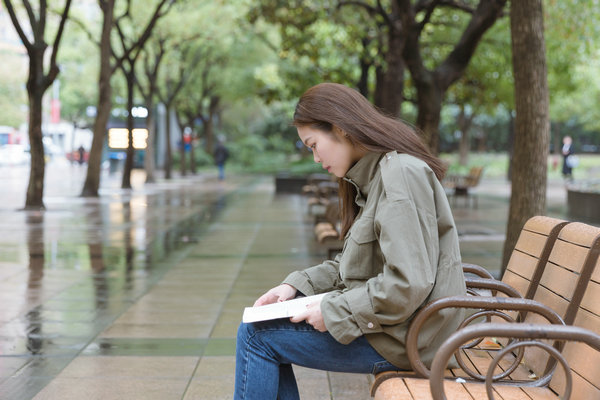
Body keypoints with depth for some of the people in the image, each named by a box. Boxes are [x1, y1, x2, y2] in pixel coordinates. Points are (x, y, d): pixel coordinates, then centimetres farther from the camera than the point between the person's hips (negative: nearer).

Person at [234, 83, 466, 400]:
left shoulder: (400, 174, -20)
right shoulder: (373, 175, 12)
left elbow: (408, 285, -27)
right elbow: (354, 266, 17)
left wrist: (334, 311, -18)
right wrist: (295, 285, 4)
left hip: (402, 337, -10)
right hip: (378, 318, 10)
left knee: (255, 334, -6)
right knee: (265, 320, 13)